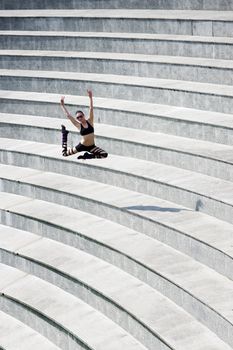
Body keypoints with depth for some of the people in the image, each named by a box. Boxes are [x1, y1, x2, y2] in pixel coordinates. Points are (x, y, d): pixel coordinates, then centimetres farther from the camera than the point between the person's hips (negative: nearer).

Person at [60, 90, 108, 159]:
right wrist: (62, 105, -3)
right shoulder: (78, 125, -6)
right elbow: (68, 115, -6)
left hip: (91, 146, 0)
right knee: (65, 154, 9)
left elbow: (91, 109, -13)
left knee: (105, 154, -19)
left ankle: (89, 155, 2)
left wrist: (91, 97, -23)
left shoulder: (89, 121, -5)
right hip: (82, 146, 0)